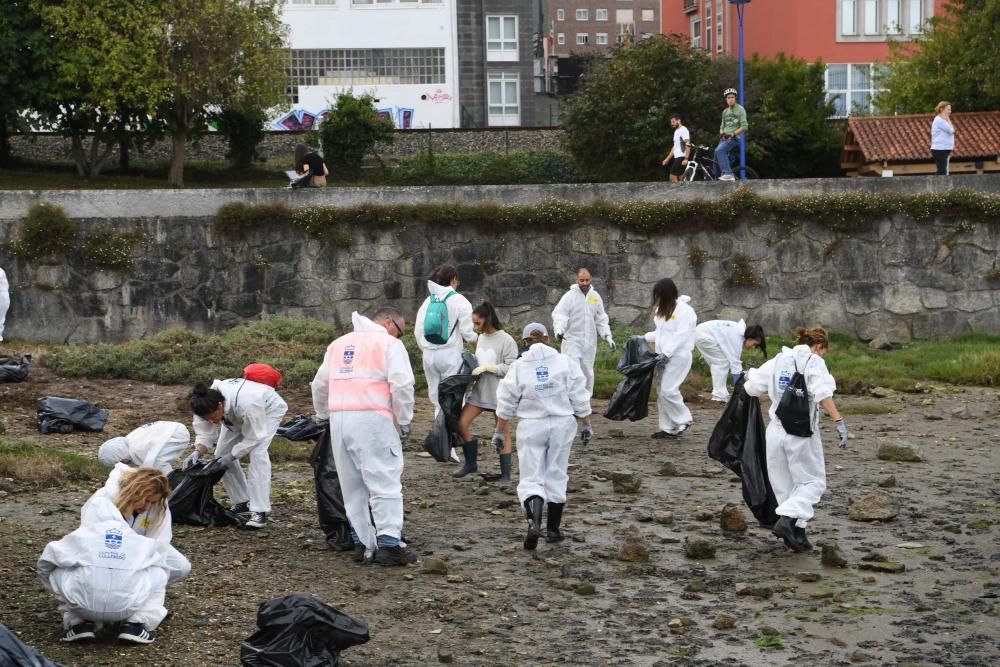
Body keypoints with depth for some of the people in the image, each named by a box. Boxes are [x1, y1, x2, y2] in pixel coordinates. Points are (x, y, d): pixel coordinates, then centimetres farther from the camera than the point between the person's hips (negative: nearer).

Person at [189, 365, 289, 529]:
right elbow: (205, 433, -19)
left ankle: (260, 511, -25)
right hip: (236, 415, 6)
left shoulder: (246, 403, -46)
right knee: (222, 454, -3)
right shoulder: (206, 405, -30)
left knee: (257, 453, -25)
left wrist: (232, 456, -33)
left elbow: (253, 437, -32)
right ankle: (242, 502, 14)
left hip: (269, 409, -6)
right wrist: (198, 452, -37)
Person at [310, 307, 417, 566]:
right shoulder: (389, 344, 3)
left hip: (338, 419, 6)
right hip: (371, 418, -6)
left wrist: (323, 416, 35)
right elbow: (401, 385, -8)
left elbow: (319, 385, 24)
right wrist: (405, 421, 0)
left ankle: (362, 543, 13)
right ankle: (389, 543, -9)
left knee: (353, 486, 12)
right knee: (385, 482, -4)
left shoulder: (338, 344, 23)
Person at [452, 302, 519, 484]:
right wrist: (472, 368, 3)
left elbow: (510, 368, -16)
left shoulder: (506, 340, -12)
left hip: (499, 392, -7)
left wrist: (487, 367, -20)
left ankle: (505, 475, 11)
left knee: (503, 433, 2)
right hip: (480, 389, 7)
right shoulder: (481, 338, 9)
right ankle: (470, 463, 16)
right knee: (462, 423, -1)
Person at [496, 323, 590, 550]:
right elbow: (580, 398, 0)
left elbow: (505, 405, 1)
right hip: (561, 425, 1)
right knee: (556, 476, 14)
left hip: (531, 427, -1)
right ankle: (553, 529, 20)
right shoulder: (566, 362, -3)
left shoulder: (518, 367, -4)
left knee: (531, 479, 2)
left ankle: (534, 522, -23)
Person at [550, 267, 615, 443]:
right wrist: (559, 329, -32)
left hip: (589, 343, 5)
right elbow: (559, 315, -14)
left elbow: (601, 319, 17)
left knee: (587, 376, 9)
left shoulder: (595, 297, 10)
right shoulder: (569, 296, -5)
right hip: (572, 341, -5)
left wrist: (607, 336, 7)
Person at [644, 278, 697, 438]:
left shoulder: (684, 310, -13)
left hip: (678, 356, -9)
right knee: (661, 391, 7)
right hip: (664, 356, 9)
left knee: (668, 390, -13)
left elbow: (681, 335, -19)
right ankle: (668, 427, 12)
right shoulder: (663, 310, 15)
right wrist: (646, 338, 10)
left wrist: (666, 353, -23)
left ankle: (683, 420, 3)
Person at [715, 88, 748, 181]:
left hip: (734, 137, -8)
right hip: (725, 137, 8)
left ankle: (728, 173, -31)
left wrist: (733, 134, -20)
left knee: (720, 150, -29)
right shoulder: (725, 111, 18)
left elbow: (744, 126, -11)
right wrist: (721, 132, 1)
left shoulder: (740, 110, -3)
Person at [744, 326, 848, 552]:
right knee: (812, 482, 6)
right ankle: (787, 518, -13)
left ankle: (797, 533, 15)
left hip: (776, 430, 5)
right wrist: (839, 421, -26)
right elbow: (823, 394, -22)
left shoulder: (776, 362, 10)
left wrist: (750, 375, 38)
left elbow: (752, 388, 16)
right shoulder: (814, 362, -6)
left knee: (785, 485, 15)